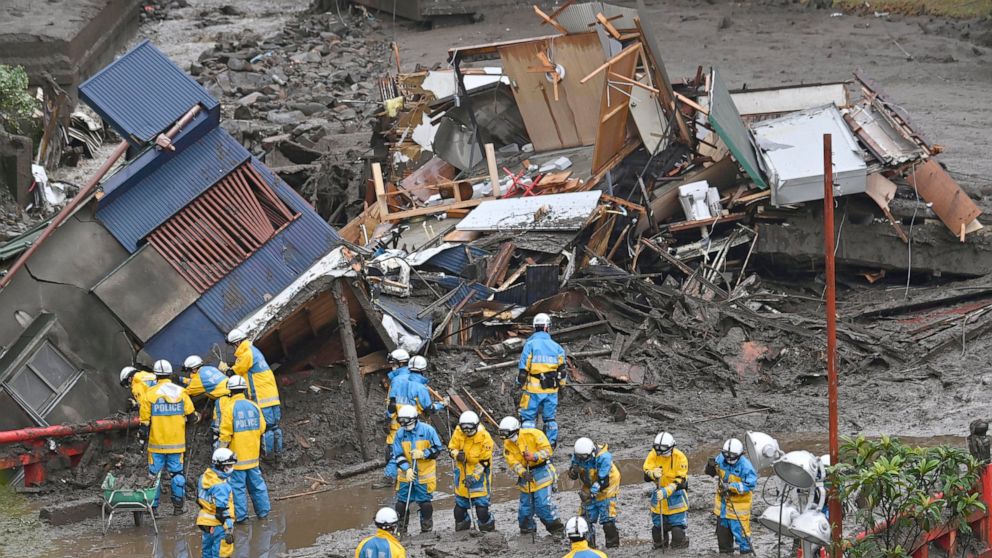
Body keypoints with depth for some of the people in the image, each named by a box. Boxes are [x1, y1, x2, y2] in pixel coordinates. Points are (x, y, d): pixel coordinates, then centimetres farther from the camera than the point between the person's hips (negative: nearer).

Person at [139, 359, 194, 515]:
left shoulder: (150, 393, -6)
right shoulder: (180, 392, 0)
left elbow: (144, 419, -4)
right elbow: (190, 413, 4)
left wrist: (142, 435, 7)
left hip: (157, 443, -2)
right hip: (177, 442, 2)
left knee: (154, 473, 5)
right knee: (177, 473, 8)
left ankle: (153, 506, 6)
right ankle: (178, 506, 9)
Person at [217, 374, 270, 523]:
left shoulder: (229, 408, -15)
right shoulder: (254, 406, 1)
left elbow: (225, 434, -16)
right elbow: (262, 428, 8)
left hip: (237, 455, -5)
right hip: (252, 454, 5)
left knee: (237, 485, 2)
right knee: (256, 483, 15)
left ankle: (241, 515, 4)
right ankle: (263, 511, 23)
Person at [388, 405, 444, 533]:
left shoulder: (427, 430, -9)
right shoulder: (400, 433, -1)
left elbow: (438, 448, -3)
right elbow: (398, 455, 0)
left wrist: (424, 454, -19)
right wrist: (407, 469, -14)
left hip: (425, 474, -3)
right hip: (406, 474, 3)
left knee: (425, 503, 4)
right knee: (402, 502, 5)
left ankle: (426, 529, 17)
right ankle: (401, 529, 17)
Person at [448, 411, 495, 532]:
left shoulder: (484, 437, -19)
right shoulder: (458, 433, -8)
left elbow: (484, 462, -17)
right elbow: (452, 449, 2)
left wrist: (474, 476, -25)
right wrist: (457, 455, -22)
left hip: (479, 475, -4)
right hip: (462, 473, 4)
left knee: (482, 509, -11)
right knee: (459, 508, 13)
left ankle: (489, 531, 10)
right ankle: (461, 532, 35)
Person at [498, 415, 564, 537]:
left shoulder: (533, 434, -16)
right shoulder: (508, 444, -1)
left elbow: (547, 450, -15)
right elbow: (513, 463, -7)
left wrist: (534, 457, -30)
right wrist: (522, 472, -25)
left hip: (541, 471, -5)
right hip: (526, 474, 5)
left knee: (542, 503, -15)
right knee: (525, 504, 7)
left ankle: (556, 528, -3)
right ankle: (527, 529, 25)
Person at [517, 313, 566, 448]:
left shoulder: (530, 344, -7)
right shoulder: (556, 347, 6)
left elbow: (523, 367, -8)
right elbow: (562, 368, 12)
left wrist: (520, 383, 2)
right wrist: (560, 384, 23)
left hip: (533, 388, -4)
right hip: (551, 390, 4)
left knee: (529, 417, 2)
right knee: (550, 417, 13)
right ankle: (552, 443, 16)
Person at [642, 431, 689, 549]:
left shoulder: (679, 457, -21)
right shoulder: (653, 455, -11)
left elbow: (680, 481, -23)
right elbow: (646, 476, -14)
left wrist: (666, 492, -35)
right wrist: (653, 474, -38)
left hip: (676, 493, -4)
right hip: (660, 490, 4)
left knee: (677, 528, -8)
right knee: (658, 526, 12)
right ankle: (660, 547, 29)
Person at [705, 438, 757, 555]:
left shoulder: (745, 466, -22)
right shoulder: (721, 459, -6)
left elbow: (750, 485, -26)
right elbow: (710, 472, 8)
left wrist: (731, 486, -32)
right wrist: (711, 465, -16)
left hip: (738, 505, -6)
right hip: (722, 502, 6)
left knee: (740, 531, -7)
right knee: (722, 531, 18)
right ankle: (725, 553, 34)